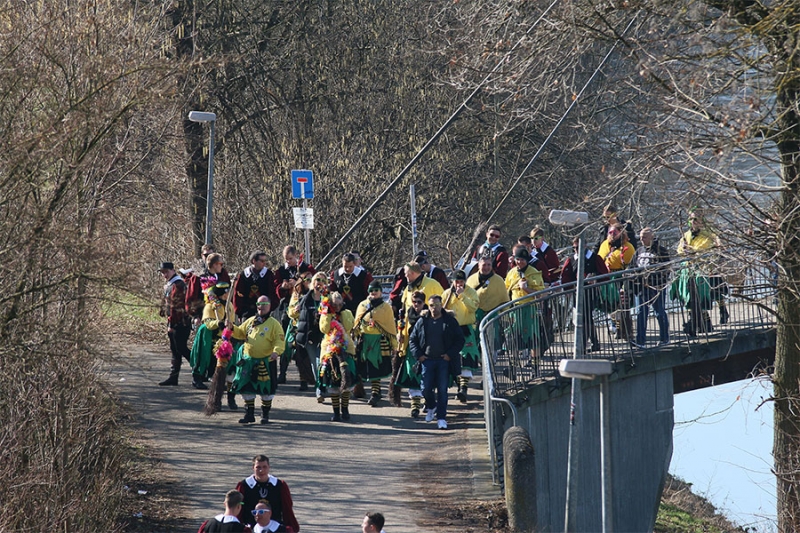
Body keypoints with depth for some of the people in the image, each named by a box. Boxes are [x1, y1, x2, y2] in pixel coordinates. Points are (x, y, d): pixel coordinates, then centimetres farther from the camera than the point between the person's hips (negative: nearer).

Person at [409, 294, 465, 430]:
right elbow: (412, 340, 12)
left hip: (444, 360, -2)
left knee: (442, 390, -4)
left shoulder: (450, 321, 2)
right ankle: (431, 407, 30)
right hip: (427, 360, 2)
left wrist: (450, 354, -7)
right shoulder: (422, 322, 6)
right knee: (426, 388, 1)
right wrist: (418, 355, -1)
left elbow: (460, 340, 4)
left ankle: (441, 417, 1)